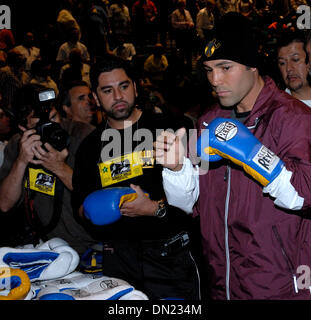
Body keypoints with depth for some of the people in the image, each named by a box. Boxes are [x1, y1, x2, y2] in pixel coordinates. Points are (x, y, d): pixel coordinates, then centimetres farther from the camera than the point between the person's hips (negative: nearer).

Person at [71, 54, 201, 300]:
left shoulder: (166, 128, -1)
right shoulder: (90, 146, 12)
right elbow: (79, 203, 19)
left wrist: (156, 208, -17)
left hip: (169, 254, -3)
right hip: (118, 258, 3)